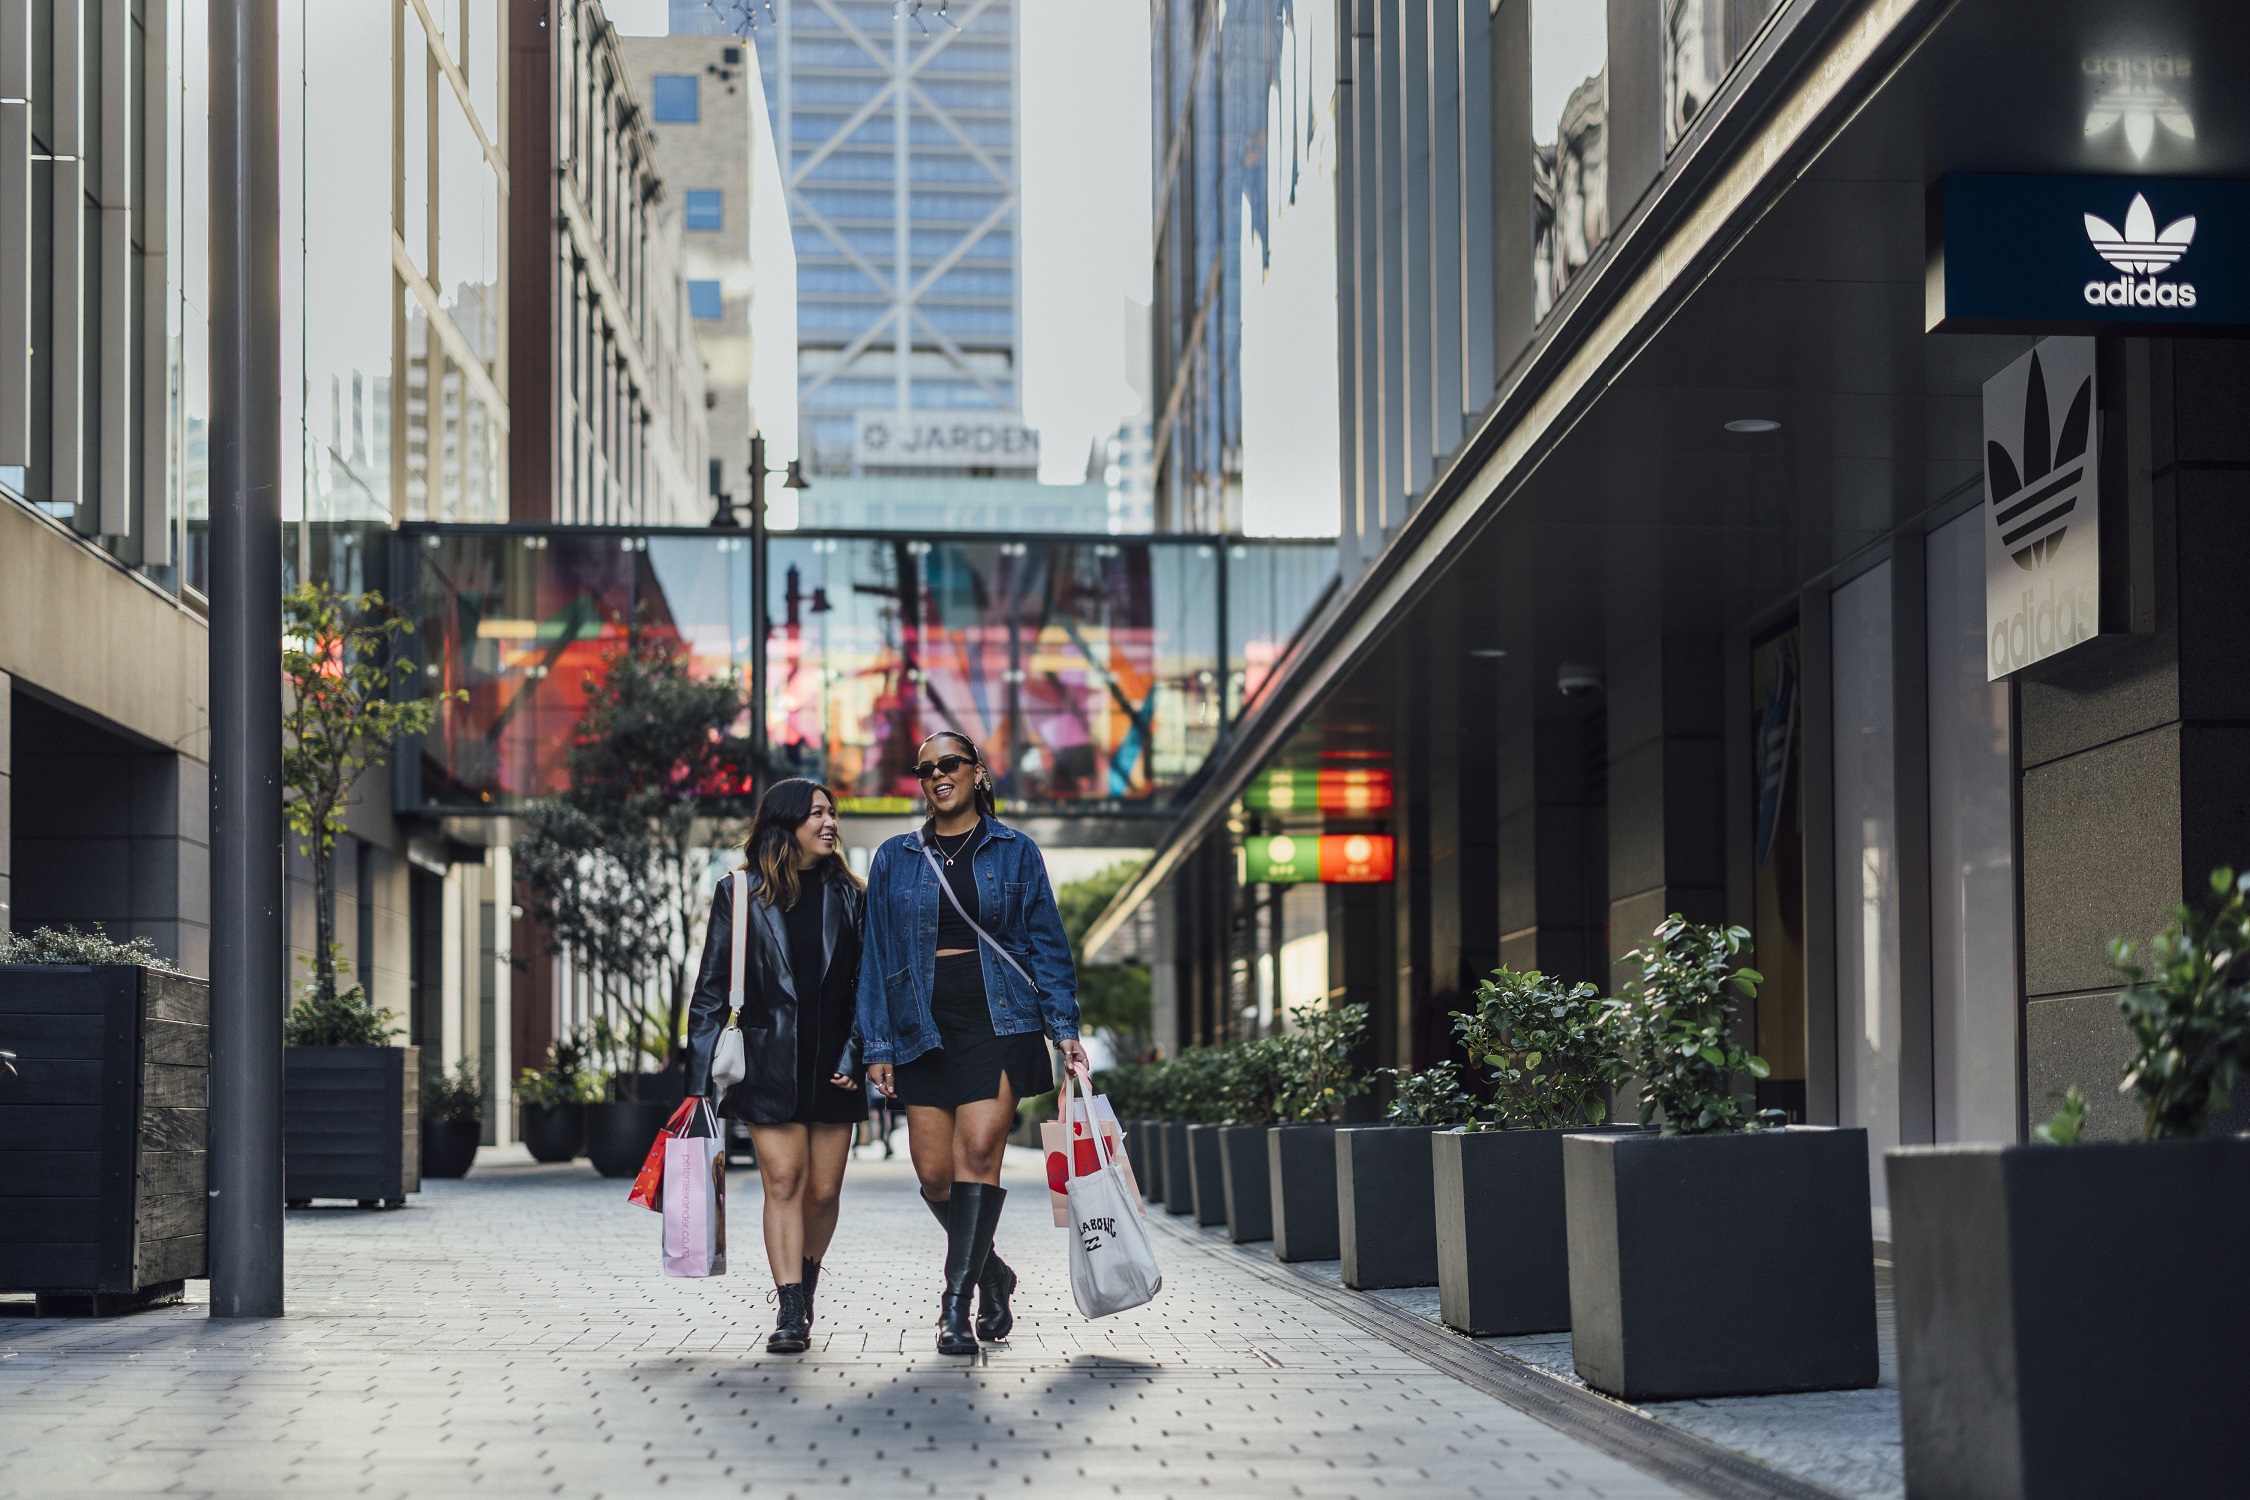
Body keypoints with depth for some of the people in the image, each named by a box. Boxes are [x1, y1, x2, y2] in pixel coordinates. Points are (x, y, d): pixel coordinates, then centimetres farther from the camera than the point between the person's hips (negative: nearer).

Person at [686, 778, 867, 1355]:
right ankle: (791, 1312, -6)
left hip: (832, 1066, 2)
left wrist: (856, 1056, -4)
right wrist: (699, 1076, -2)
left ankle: (805, 1285, 27)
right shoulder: (740, 894, 2)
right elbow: (712, 988, 3)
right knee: (784, 1183, -8)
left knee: (823, 1190, 4)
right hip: (769, 1064, -2)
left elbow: (865, 985, 9)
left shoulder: (848, 895, 9)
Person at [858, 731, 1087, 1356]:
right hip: (923, 1024, 2)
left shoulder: (1015, 852, 8)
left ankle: (957, 1303, -15)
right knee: (934, 1173, -2)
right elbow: (877, 954, 11)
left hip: (999, 1018, -2)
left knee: (979, 1151, -17)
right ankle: (991, 1274, 22)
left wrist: (1065, 1028, -2)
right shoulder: (895, 859, 11)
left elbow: (1047, 945, 8)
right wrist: (877, 1045, 4)